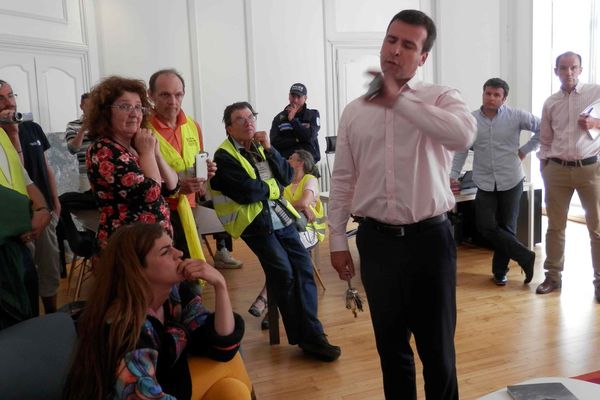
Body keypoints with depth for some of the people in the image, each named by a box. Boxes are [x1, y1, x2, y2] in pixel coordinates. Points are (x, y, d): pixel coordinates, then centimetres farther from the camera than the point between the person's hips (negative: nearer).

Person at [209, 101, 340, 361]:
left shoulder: (260, 147, 15)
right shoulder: (224, 157, -6)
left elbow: (287, 176, 6)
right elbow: (248, 192, -18)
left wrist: (269, 149, -4)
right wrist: (274, 187, -1)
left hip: (280, 216, 6)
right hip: (254, 221, -6)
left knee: (303, 267, -5)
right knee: (283, 271, -16)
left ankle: (311, 334, 0)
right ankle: (303, 335, -1)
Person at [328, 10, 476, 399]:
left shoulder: (442, 98, -2)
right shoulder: (355, 111, 6)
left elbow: (464, 134, -26)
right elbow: (342, 181, 8)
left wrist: (398, 100, -20)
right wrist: (338, 241, 6)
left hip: (429, 237, -2)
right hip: (376, 240, 3)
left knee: (438, 347, 11)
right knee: (391, 345, 18)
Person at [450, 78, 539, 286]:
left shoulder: (516, 116, -4)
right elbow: (461, 149, 5)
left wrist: (525, 149, 0)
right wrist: (453, 174, -1)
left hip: (511, 181, -1)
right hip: (485, 183, 1)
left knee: (506, 227, 6)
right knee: (486, 227, -6)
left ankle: (500, 270, 22)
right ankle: (525, 257, 9)